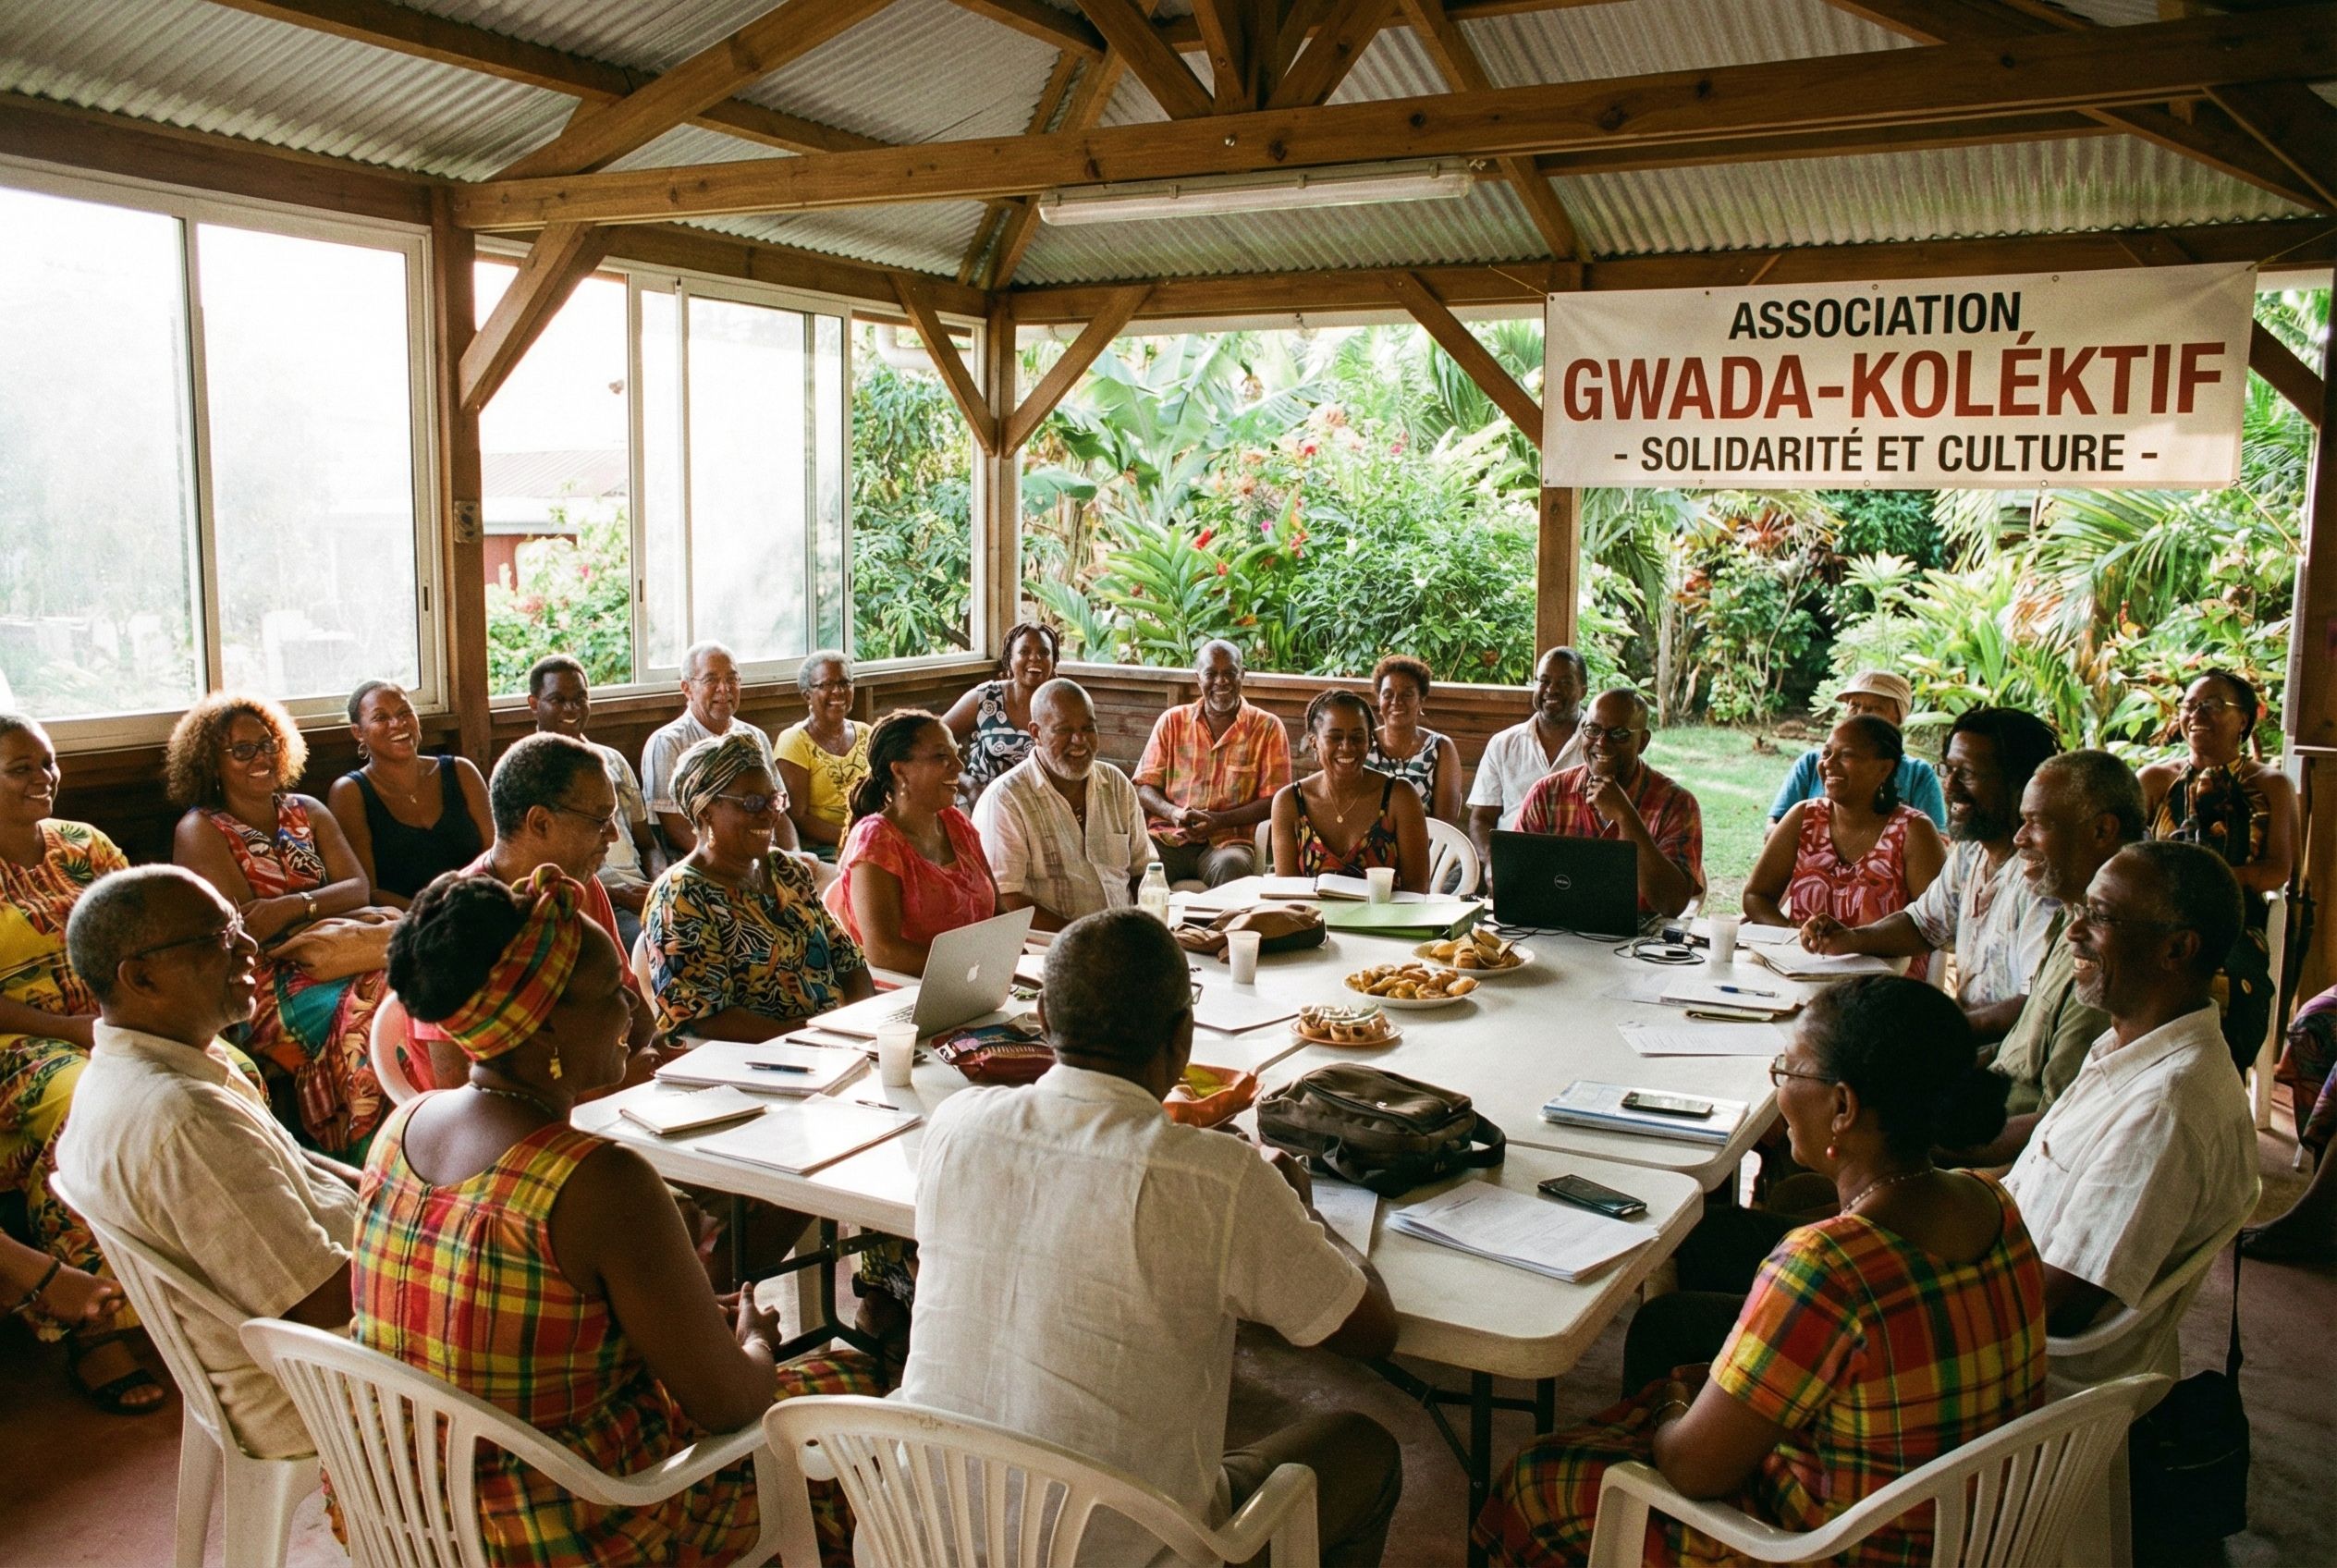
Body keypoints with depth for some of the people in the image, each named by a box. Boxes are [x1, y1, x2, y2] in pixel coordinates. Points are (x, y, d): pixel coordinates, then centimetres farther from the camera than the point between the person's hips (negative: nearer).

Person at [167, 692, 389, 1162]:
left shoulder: (307, 811, 19)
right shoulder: (200, 831, 4)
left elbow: (360, 889, 5)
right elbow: (249, 927, -7)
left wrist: (295, 905, -13)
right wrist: (327, 906, -8)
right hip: (267, 982, -5)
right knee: (367, 1015, -32)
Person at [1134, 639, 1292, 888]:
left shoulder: (1268, 728, 7)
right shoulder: (1172, 722, 14)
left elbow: (1273, 801, 2)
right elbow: (1143, 786, 11)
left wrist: (1219, 821, -12)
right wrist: (1173, 813, -10)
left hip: (1227, 842, -1)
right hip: (1167, 838, 1)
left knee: (1231, 866, -36)